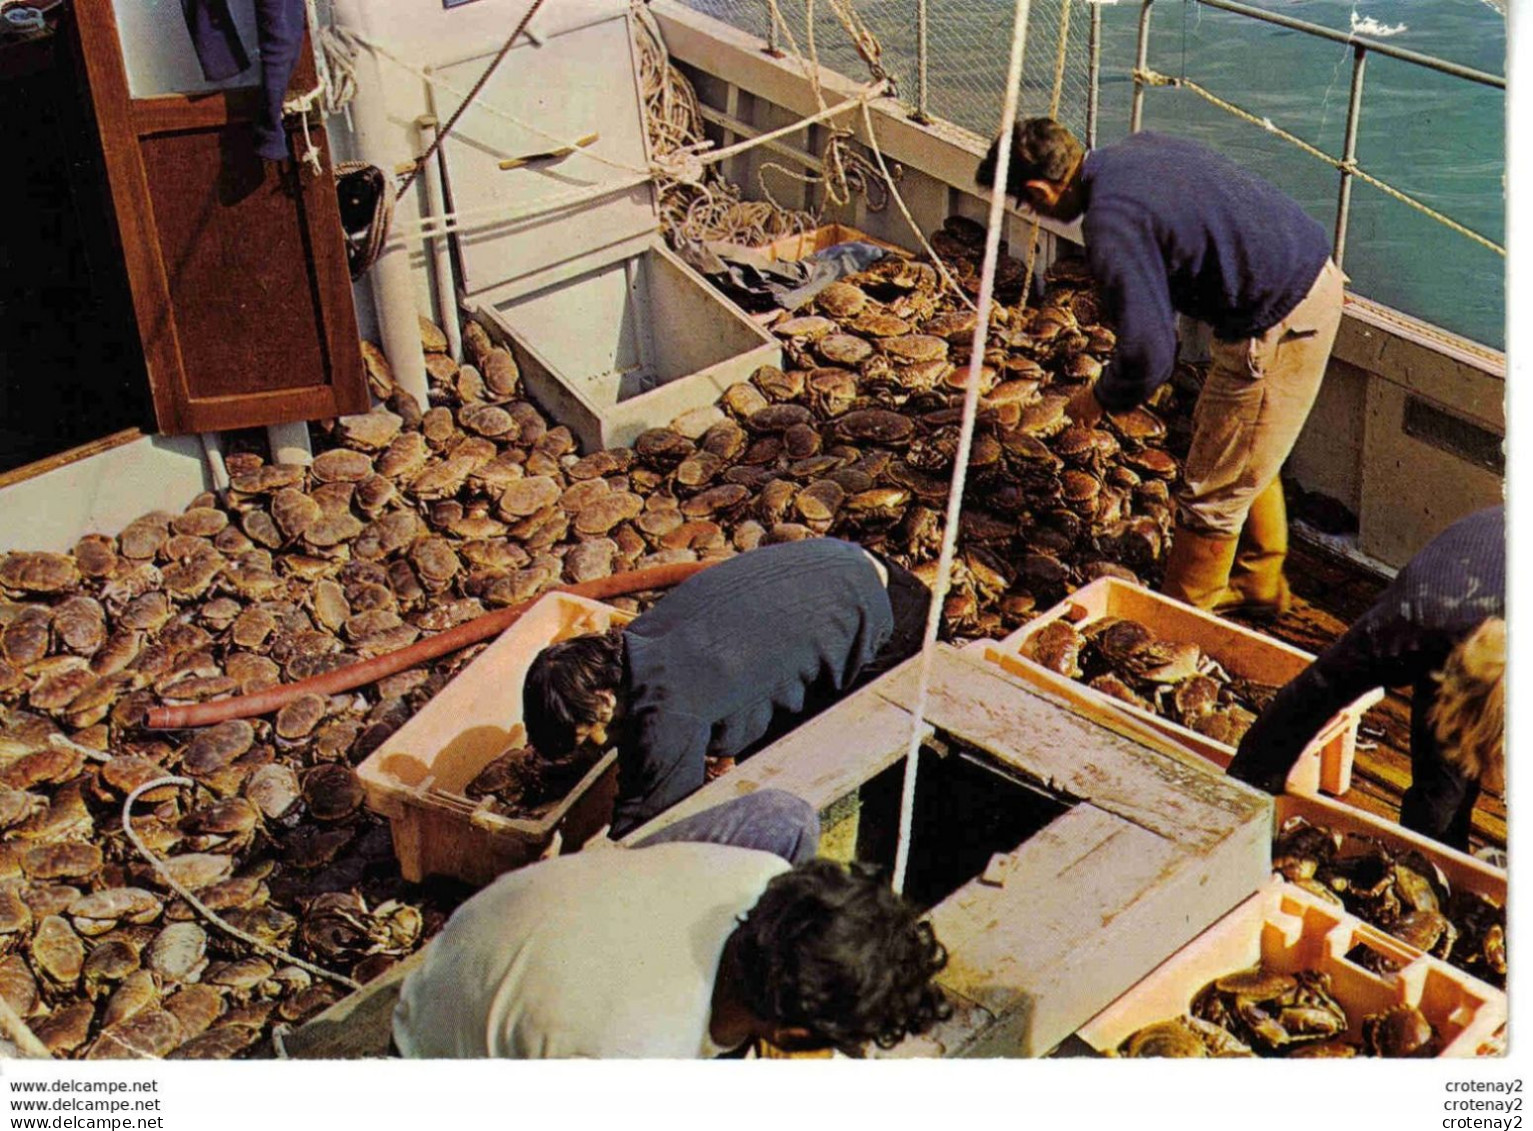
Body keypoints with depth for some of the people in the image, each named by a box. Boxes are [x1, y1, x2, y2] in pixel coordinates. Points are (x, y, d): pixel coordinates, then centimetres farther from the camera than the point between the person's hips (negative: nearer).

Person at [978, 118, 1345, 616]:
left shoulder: (1110, 226, -21)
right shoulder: (1138, 147, 7)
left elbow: (1148, 355, -21)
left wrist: (1099, 399, -1)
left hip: (1279, 323, -10)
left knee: (1214, 490, 5)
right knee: (1243, 459, 26)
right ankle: (1259, 581, 43)